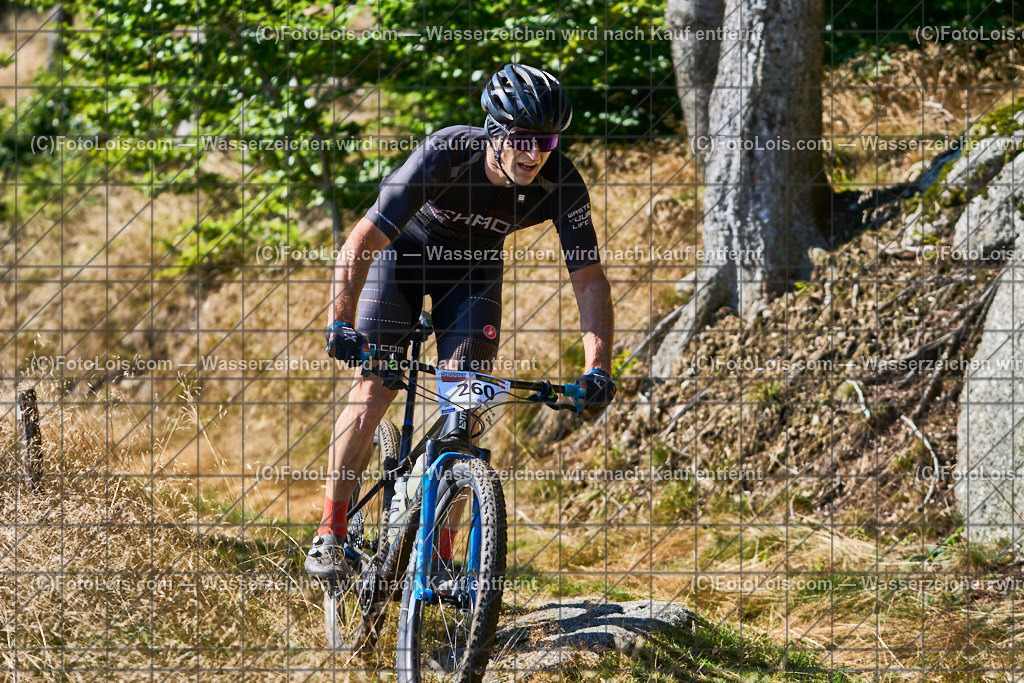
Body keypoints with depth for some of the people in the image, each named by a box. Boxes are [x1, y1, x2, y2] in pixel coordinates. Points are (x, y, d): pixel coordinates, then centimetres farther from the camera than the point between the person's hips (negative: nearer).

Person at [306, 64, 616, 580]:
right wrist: (340, 324, -47)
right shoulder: (444, 156, -37)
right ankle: (331, 534, -4)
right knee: (374, 387, -15)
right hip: (402, 249, -2)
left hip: (472, 265, 2)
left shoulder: (561, 185, -29)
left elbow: (588, 277, -23)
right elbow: (362, 242, -36)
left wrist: (598, 368, -35)